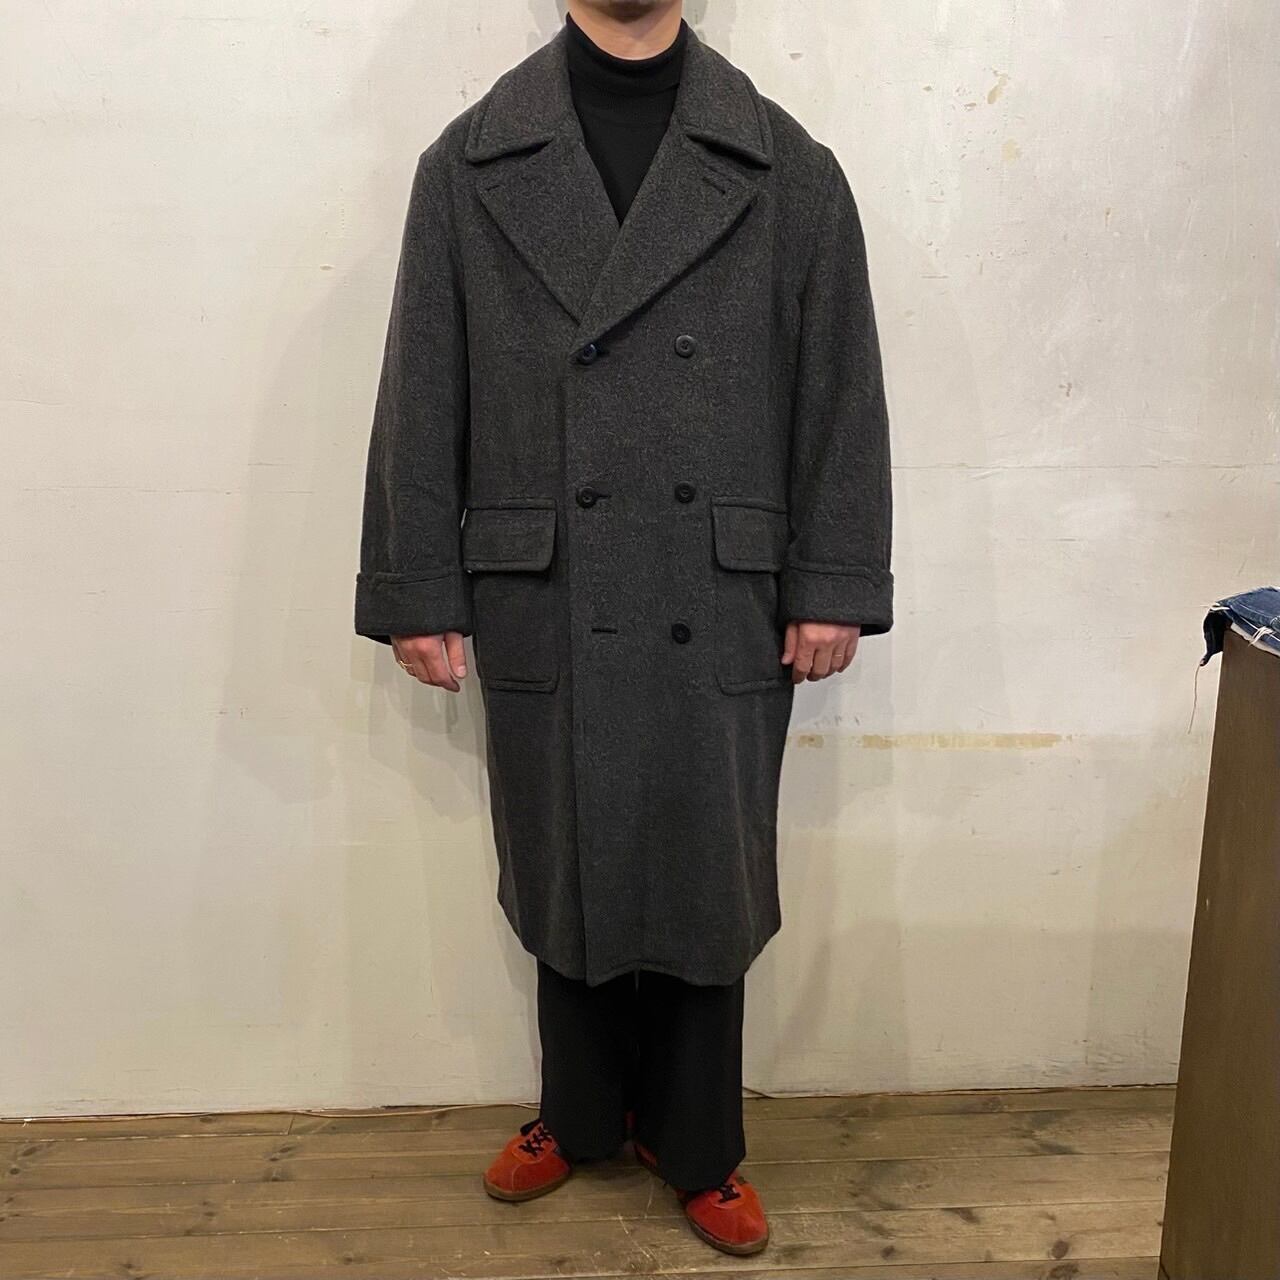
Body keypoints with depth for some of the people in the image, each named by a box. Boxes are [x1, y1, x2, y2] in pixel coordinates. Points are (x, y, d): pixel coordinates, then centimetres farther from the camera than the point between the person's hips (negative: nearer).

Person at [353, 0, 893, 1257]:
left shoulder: (787, 166, 3)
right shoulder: (472, 163, 3)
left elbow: (839, 389, 2)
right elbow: (422, 394, 2)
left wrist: (833, 585, -2)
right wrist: (418, 590, 0)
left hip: (723, 614, 0)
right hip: (542, 611, 1)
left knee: (708, 884, 10)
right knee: (566, 876, 14)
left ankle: (696, 1144, 33)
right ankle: (580, 1113, 38)